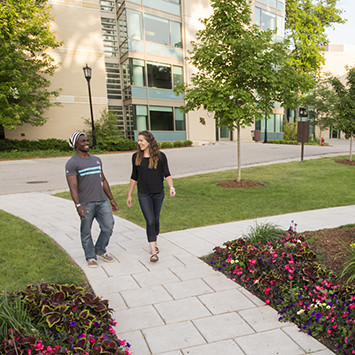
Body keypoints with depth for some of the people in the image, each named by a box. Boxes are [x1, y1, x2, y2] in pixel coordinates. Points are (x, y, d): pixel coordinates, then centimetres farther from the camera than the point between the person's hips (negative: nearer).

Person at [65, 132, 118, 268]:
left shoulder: (96, 160, 16)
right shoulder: (72, 163, -4)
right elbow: (73, 187, -12)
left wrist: (111, 199, 17)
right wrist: (78, 205, -23)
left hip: (102, 201, 5)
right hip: (86, 203, -5)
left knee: (108, 226, 2)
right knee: (86, 232, 4)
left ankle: (100, 249, 25)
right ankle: (91, 257, 22)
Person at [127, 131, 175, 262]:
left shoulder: (160, 156, -6)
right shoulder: (136, 157, 0)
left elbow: (167, 174, -4)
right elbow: (134, 177, 7)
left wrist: (171, 187, -22)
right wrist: (129, 195, 10)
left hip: (158, 193, 1)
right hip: (143, 194, 0)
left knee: (156, 219, 14)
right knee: (150, 221, -8)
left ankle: (155, 243, 37)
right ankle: (153, 252, -5)